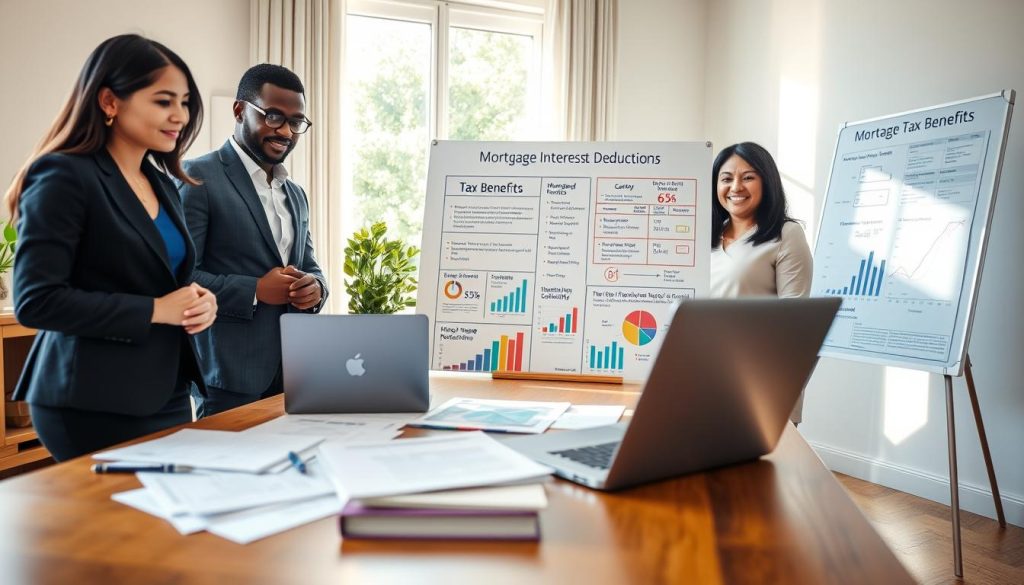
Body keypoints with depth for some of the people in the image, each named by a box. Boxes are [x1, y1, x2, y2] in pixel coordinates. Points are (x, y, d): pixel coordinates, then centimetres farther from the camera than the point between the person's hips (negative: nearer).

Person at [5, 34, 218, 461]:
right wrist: (155, 310, -19)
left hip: (165, 394, 7)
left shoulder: (162, 186, 12)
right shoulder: (64, 177, -11)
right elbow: (35, 301, -17)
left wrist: (198, 302, -3)